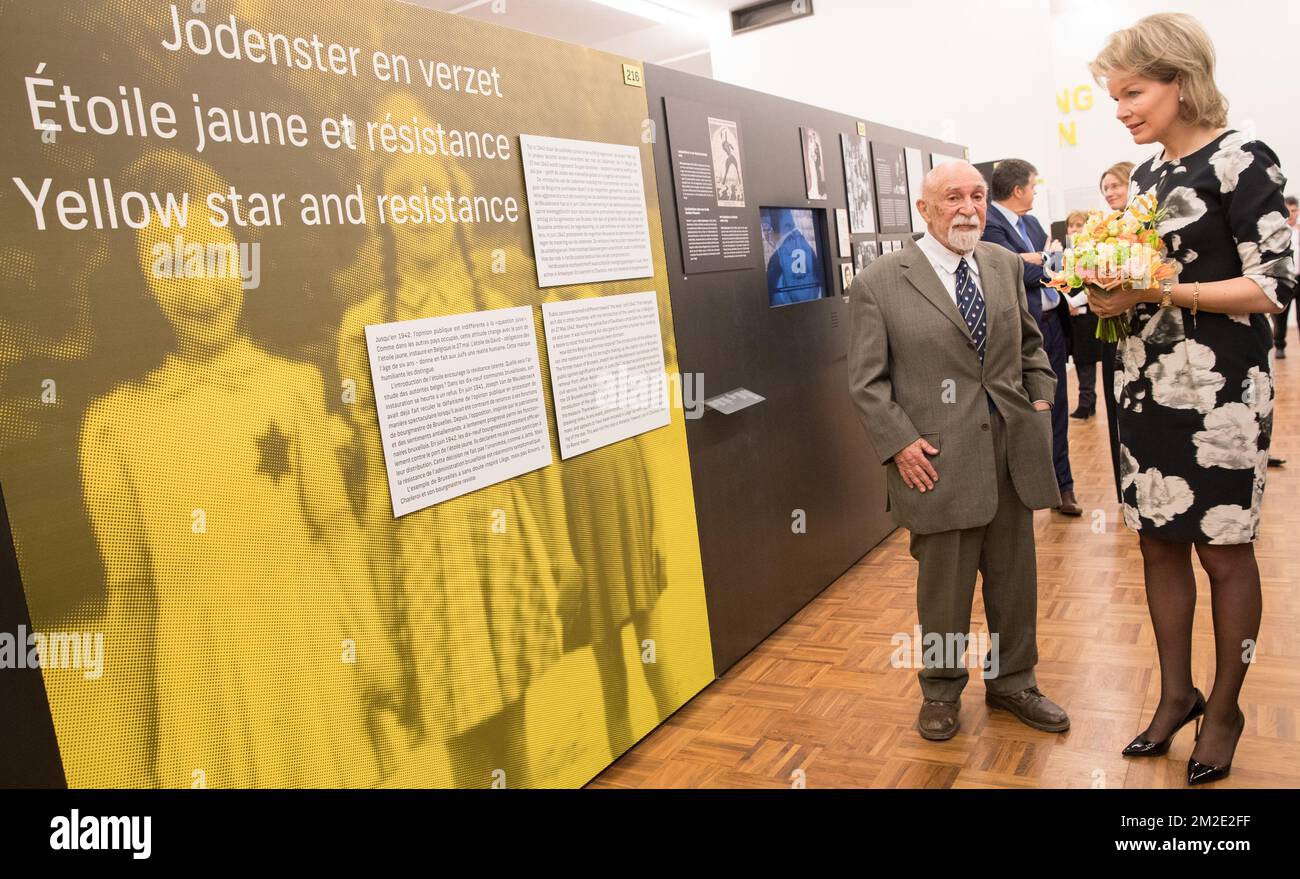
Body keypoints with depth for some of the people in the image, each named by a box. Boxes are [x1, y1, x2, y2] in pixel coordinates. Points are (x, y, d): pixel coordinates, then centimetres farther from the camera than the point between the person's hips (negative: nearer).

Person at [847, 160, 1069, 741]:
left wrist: (1040, 396, 9)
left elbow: (1029, 341, 22)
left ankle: (1012, 682, 36)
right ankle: (941, 690, 30)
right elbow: (867, 381, -7)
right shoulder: (878, 283, -7)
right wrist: (899, 442, -14)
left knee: (1015, 575, 15)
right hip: (937, 460, -5)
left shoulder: (1004, 265, 9)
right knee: (944, 584, 8)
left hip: (1012, 450, 5)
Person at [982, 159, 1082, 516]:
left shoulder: (1031, 222, 15)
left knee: (1056, 408, 13)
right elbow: (1025, 275, -21)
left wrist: (1036, 258, -11)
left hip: (1052, 323, 8)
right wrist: (1049, 258, -1)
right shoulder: (989, 226, -14)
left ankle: (1061, 486, 24)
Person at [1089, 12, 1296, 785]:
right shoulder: (1146, 175, 11)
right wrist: (1111, 291, -4)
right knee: (1160, 543, 11)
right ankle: (1178, 693, 27)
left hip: (1218, 392, -6)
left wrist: (1159, 291, -21)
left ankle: (1225, 708, 22)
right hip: (1148, 387, 7)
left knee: (1224, 551, 5)